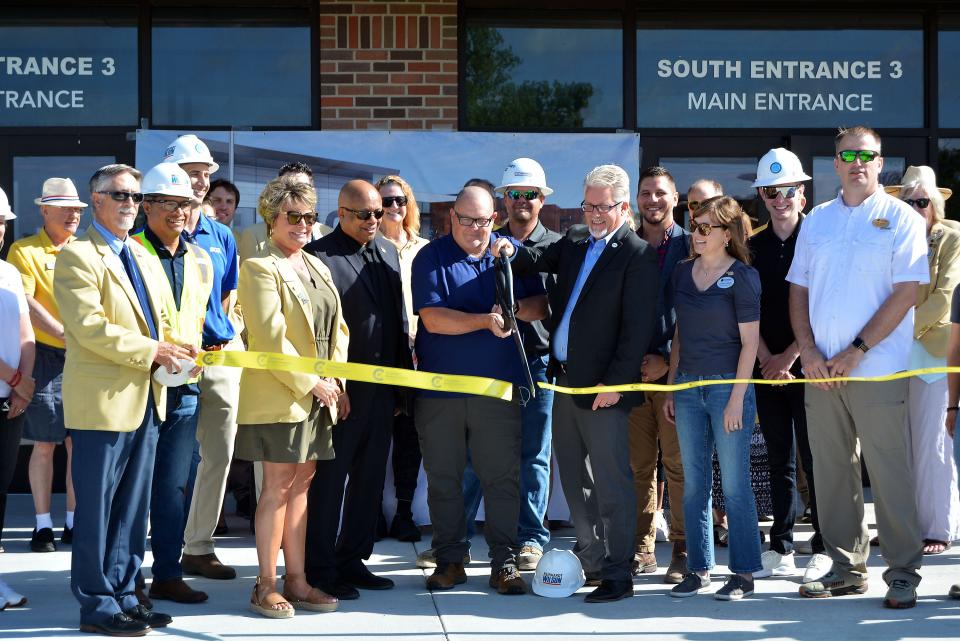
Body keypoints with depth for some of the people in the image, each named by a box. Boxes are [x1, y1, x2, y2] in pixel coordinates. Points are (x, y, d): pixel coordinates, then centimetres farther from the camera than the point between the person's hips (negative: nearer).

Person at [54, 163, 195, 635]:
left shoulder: (144, 258, 17)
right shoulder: (77, 257, -9)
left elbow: (161, 320, 19)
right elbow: (90, 327, -18)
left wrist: (173, 351, -3)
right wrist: (152, 351, -19)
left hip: (146, 399, 8)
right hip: (103, 400, -8)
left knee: (132, 508, 13)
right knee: (96, 508, 0)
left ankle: (123, 595, 21)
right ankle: (96, 606, 8)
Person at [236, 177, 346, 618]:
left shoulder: (317, 266, 15)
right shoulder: (260, 268, -9)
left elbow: (336, 328, 17)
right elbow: (271, 337, -16)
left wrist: (337, 383, 5)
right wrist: (311, 383, -15)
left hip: (317, 395, 7)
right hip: (278, 396, -7)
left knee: (301, 483, 9)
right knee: (279, 485, -5)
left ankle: (296, 580, 15)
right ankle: (265, 586, 2)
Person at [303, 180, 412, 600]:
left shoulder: (388, 253, 13)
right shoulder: (320, 256, -10)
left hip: (383, 387, 7)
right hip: (340, 389, -7)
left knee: (369, 479, 13)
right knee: (329, 480, 1)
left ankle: (352, 560, 24)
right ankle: (320, 569, 10)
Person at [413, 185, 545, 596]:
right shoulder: (431, 257, -2)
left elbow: (540, 307, 6)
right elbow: (432, 318, -12)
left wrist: (517, 307, -16)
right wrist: (485, 320, -21)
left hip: (498, 386, 1)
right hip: (439, 388, -1)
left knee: (503, 477, 1)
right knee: (443, 478, 7)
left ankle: (504, 561, 8)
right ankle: (450, 559, 17)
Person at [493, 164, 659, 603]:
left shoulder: (638, 255, -10)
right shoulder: (575, 241, 13)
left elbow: (637, 329, -14)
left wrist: (614, 383, -17)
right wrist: (513, 251, -13)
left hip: (604, 386, -8)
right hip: (565, 378, 8)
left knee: (611, 483, -2)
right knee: (574, 478, 15)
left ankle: (618, 575, 5)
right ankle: (590, 561, 27)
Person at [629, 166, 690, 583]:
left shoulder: (689, 247, 1)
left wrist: (667, 358, -9)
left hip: (674, 370, -3)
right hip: (633, 371, 4)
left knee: (678, 463, -2)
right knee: (638, 465, 5)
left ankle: (682, 553, 4)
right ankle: (642, 550, 12)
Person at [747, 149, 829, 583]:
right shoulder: (754, 247, 11)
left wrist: (790, 356, -11)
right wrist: (766, 360, -3)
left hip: (806, 365, -5)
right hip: (767, 367, 5)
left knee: (814, 458, -2)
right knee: (779, 460, 9)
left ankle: (823, 550, 4)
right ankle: (781, 551, 15)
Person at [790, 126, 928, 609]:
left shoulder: (900, 218, -1)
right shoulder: (817, 220, 13)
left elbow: (907, 292, -9)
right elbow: (798, 289, 14)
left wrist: (857, 350, -13)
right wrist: (807, 349, -2)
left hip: (876, 370, -5)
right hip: (820, 370, 5)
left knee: (889, 473, -4)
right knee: (832, 472, 9)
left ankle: (903, 574, 5)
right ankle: (847, 568, 19)